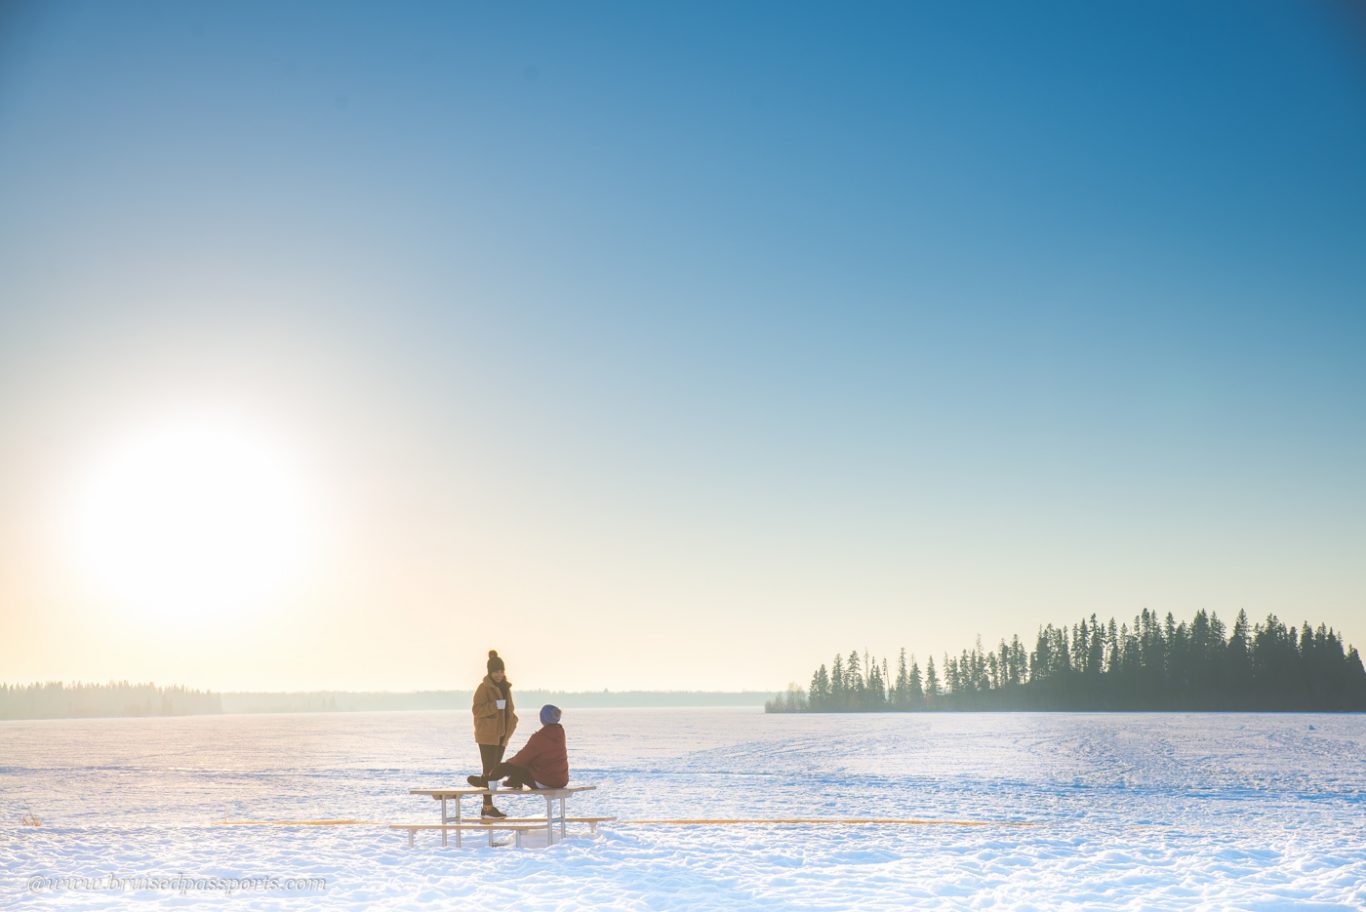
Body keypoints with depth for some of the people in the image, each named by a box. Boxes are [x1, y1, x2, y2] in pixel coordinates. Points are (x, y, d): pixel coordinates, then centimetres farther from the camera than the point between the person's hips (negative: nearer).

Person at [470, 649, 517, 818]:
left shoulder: (505, 687, 14)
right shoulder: (484, 688, -9)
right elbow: (476, 709, -16)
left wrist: (512, 720, 5)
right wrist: (494, 706, -28)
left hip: (501, 735, 8)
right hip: (487, 735, -8)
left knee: (495, 770, 10)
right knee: (489, 771, -8)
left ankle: (487, 806, 16)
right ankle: (488, 806, -8)